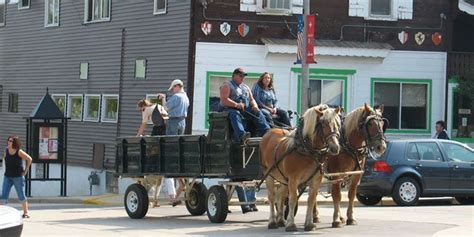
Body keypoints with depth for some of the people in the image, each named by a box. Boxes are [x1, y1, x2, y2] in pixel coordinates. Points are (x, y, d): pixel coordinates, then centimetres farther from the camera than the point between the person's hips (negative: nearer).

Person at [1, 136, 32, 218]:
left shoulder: (19, 152, -13)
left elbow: (29, 159, -6)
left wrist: (25, 170, -5)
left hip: (18, 177, -4)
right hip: (7, 177, 4)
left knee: (21, 196, 6)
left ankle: (26, 212, 19)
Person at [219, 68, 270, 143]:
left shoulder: (246, 87, 25)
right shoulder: (227, 85, 4)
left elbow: (252, 99, 22)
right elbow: (224, 99, -11)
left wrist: (254, 105, -3)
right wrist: (236, 105, -24)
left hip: (245, 109, 6)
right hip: (230, 109, -6)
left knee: (258, 112, -17)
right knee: (235, 114, -39)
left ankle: (266, 132, -36)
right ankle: (241, 135, -62)